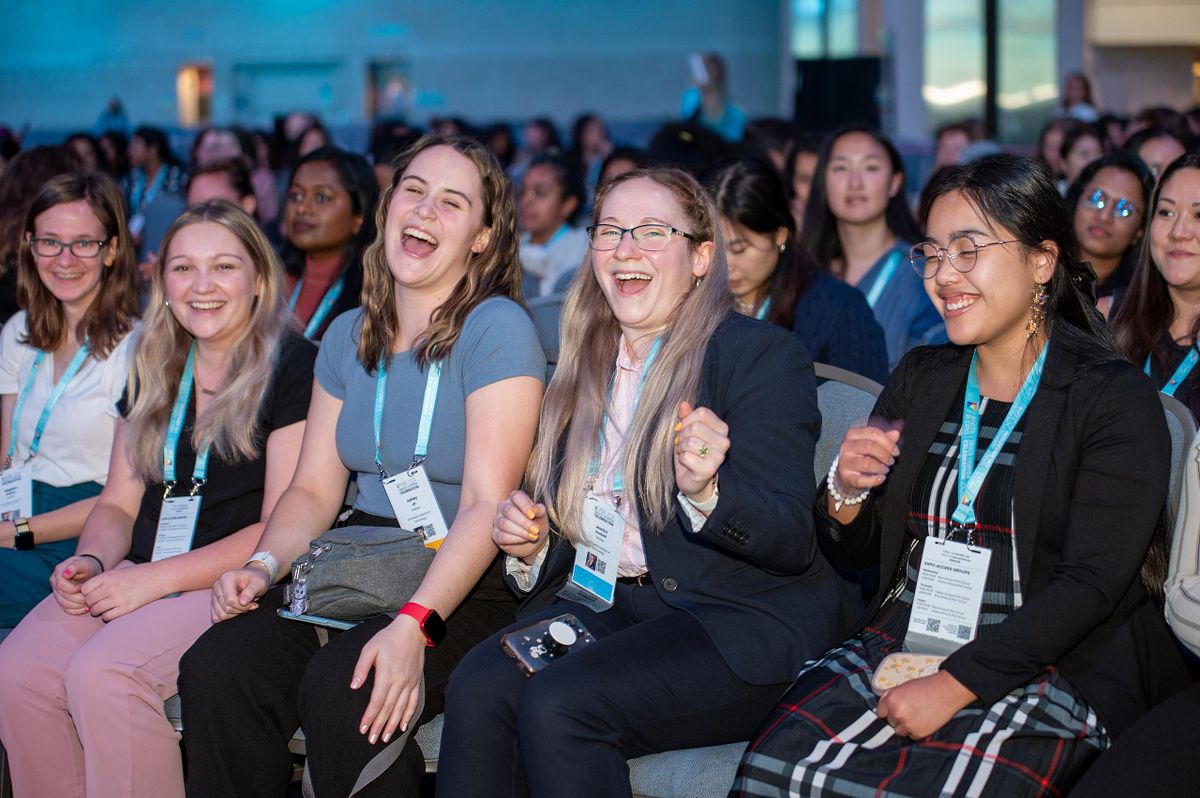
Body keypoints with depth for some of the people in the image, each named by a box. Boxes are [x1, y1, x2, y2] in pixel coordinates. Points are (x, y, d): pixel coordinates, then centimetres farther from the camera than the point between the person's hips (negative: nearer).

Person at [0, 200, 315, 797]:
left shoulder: (293, 367, -5)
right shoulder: (156, 371, 17)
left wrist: (156, 579, -16)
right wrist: (90, 562, -3)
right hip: (139, 577, 6)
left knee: (100, 674, -30)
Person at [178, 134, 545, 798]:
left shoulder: (498, 329, -8)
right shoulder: (349, 335, 14)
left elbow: (486, 506, -15)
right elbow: (315, 488, 14)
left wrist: (415, 624, -27)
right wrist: (264, 565, -6)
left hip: (466, 588, -5)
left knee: (339, 689, -32)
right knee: (215, 670, -21)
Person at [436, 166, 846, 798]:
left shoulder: (765, 356, -3)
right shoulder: (582, 368, 15)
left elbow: (793, 543, -11)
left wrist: (706, 492, -30)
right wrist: (533, 547, 0)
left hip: (741, 617, -5)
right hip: (599, 601, 6)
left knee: (558, 704, -29)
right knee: (477, 687, -24)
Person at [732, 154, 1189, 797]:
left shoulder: (1115, 398, -3)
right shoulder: (920, 379, 14)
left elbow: (1091, 583, -12)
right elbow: (851, 552, 18)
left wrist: (952, 685, -20)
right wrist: (846, 492, -6)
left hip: (1049, 666, -4)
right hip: (901, 643, 4)